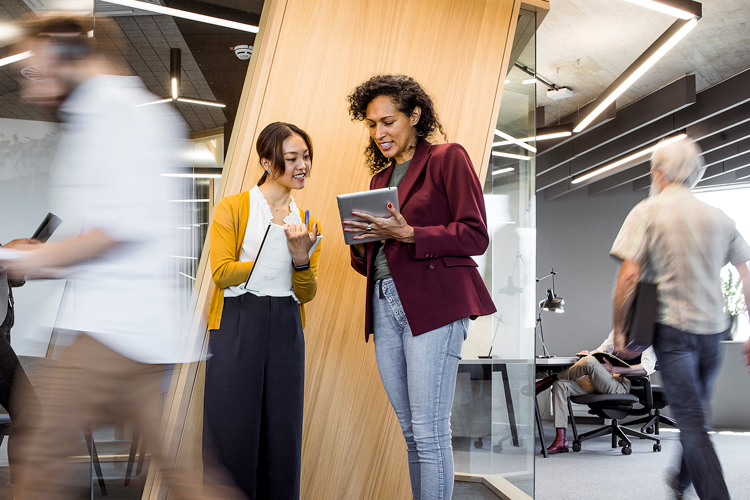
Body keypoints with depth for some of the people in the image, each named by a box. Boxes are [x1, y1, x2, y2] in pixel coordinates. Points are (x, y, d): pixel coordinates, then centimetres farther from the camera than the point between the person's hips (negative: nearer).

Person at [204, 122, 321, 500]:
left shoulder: (307, 221, 15)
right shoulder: (233, 207, 3)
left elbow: (307, 294, 10)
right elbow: (221, 272, -9)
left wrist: (301, 259, -10)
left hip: (286, 329, 4)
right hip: (237, 326, -4)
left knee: (282, 434, 4)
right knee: (233, 431, -2)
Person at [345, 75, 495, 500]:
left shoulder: (448, 158, 2)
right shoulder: (380, 177, 22)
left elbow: (475, 236, -6)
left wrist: (408, 234, -16)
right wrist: (361, 242, 1)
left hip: (433, 303, -6)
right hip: (385, 305, 7)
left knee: (430, 432, -7)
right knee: (411, 432, 9)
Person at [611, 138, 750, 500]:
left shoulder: (647, 212, -5)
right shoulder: (718, 217, 9)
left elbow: (629, 276, -14)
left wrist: (618, 329, -5)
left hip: (673, 327, -5)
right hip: (713, 328, 6)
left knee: (691, 422, -5)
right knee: (698, 413, 21)